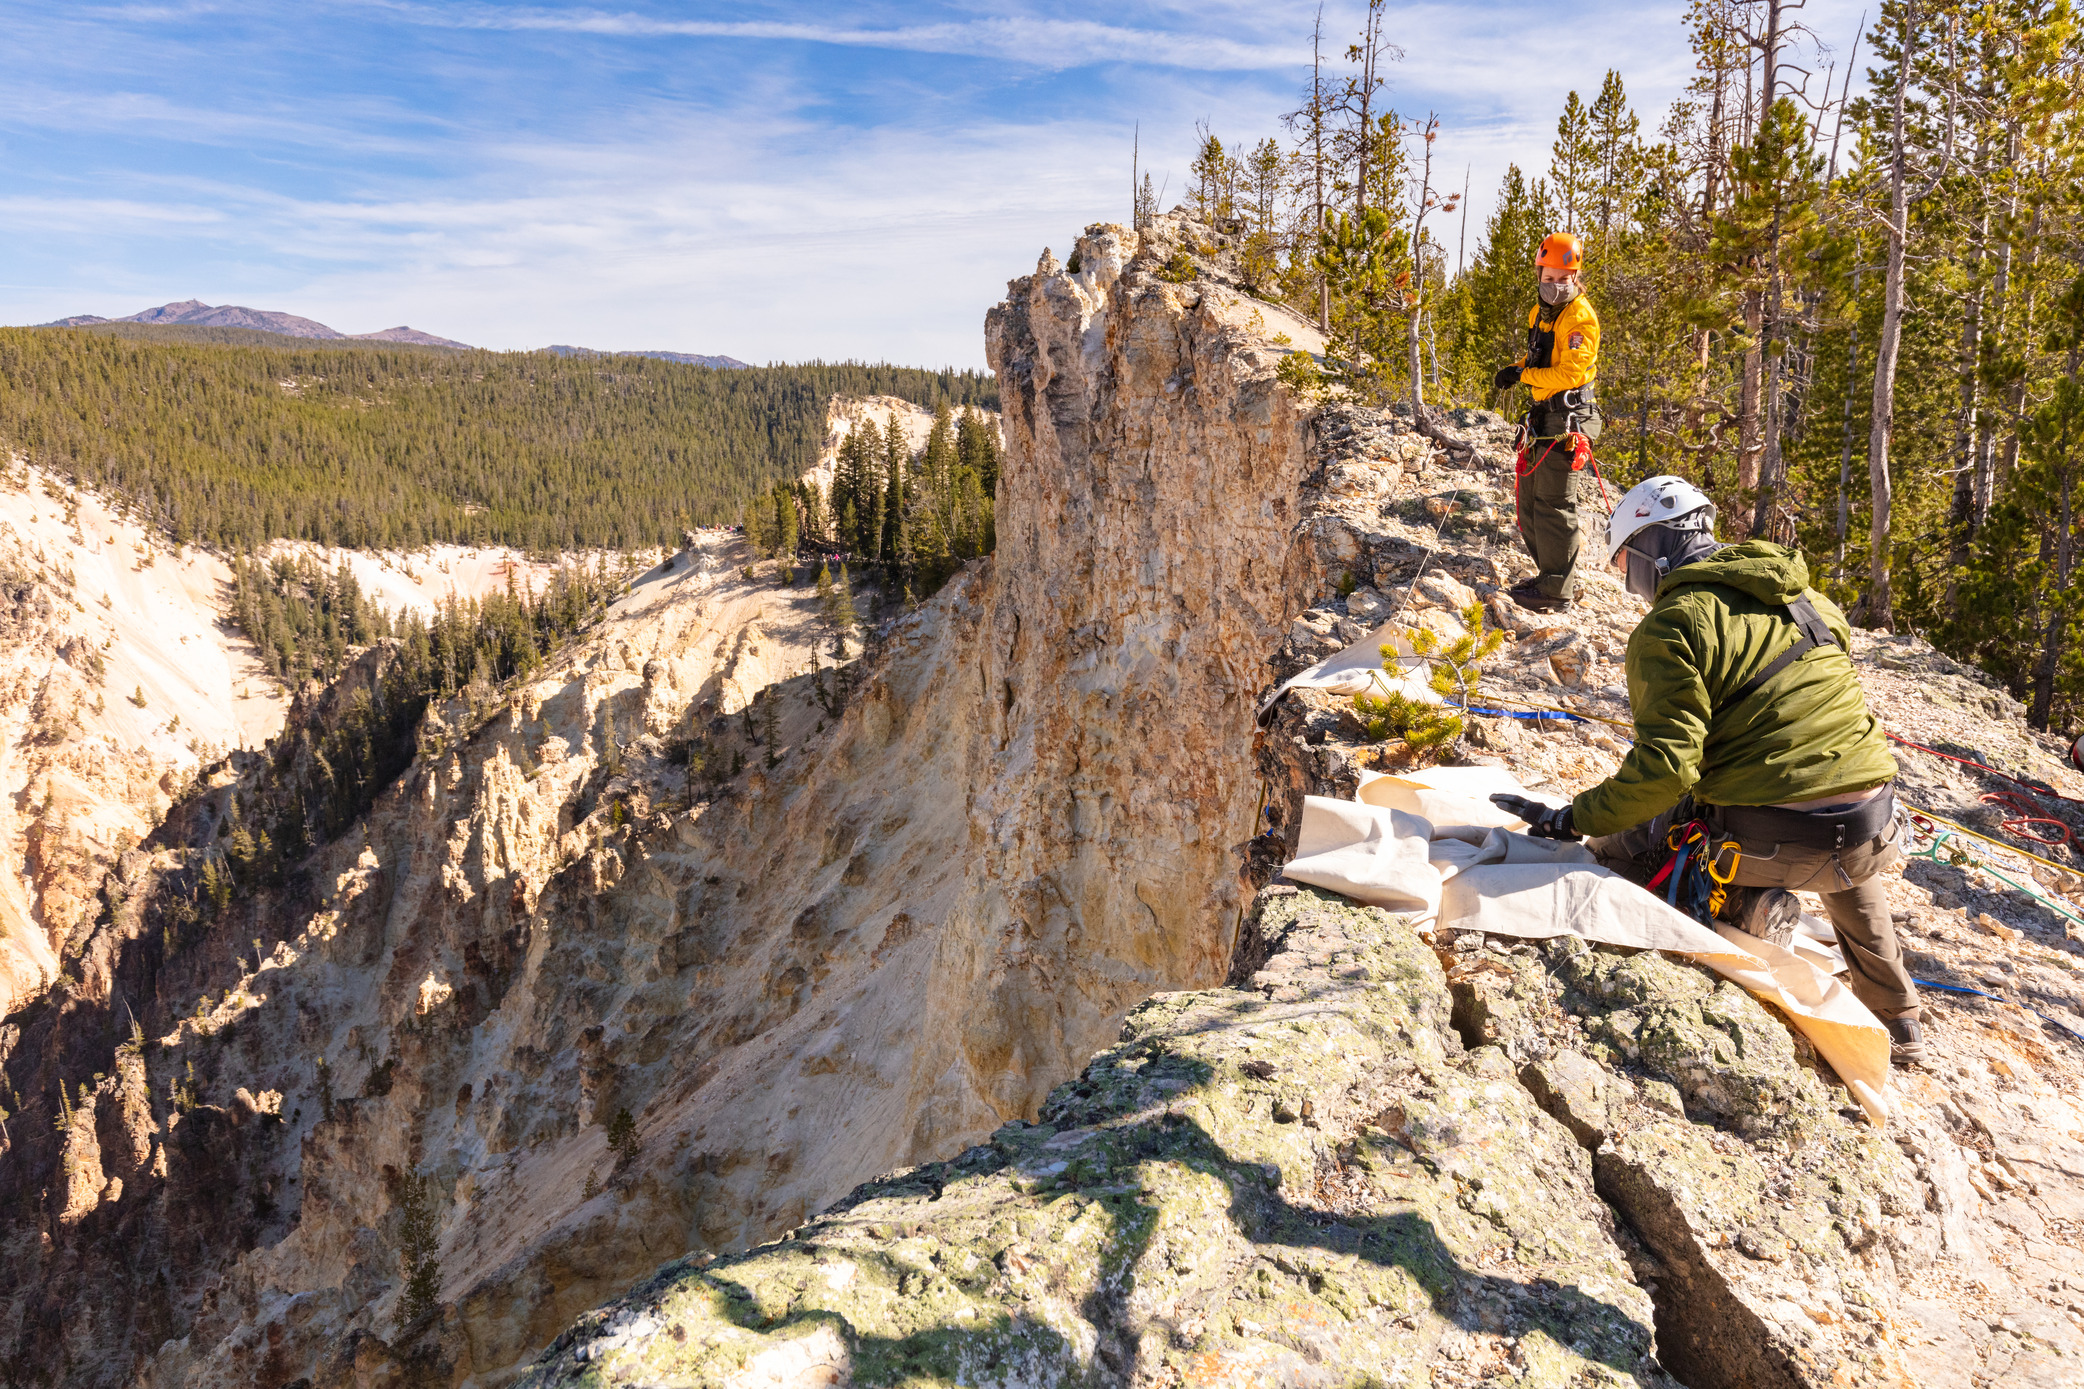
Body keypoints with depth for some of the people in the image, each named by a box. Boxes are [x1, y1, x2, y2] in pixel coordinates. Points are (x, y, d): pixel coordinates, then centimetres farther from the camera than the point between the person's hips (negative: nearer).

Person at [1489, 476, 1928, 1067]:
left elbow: (1664, 768, -19)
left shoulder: (1671, 626, -10)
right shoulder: (1800, 595, 13)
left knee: (1613, 849, 15)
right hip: (1874, 832, 7)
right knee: (1845, 866, 43)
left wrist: (1569, 820, -9)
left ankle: (1741, 906, -4)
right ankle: (1898, 1024, 44)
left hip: (1768, 838, -7)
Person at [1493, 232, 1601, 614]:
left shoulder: (1581, 317, -12)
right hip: (1544, 414, 10)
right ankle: (1550, 576, 25)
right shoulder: (1540, 312, 16)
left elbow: (1569, 373, -20)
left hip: (1567, 414, -10)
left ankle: (1557, 590, -3)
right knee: (1529, 501, 13)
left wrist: (1524, 376, -13)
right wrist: (1517, 368, 9)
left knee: (1553, 503, -9)